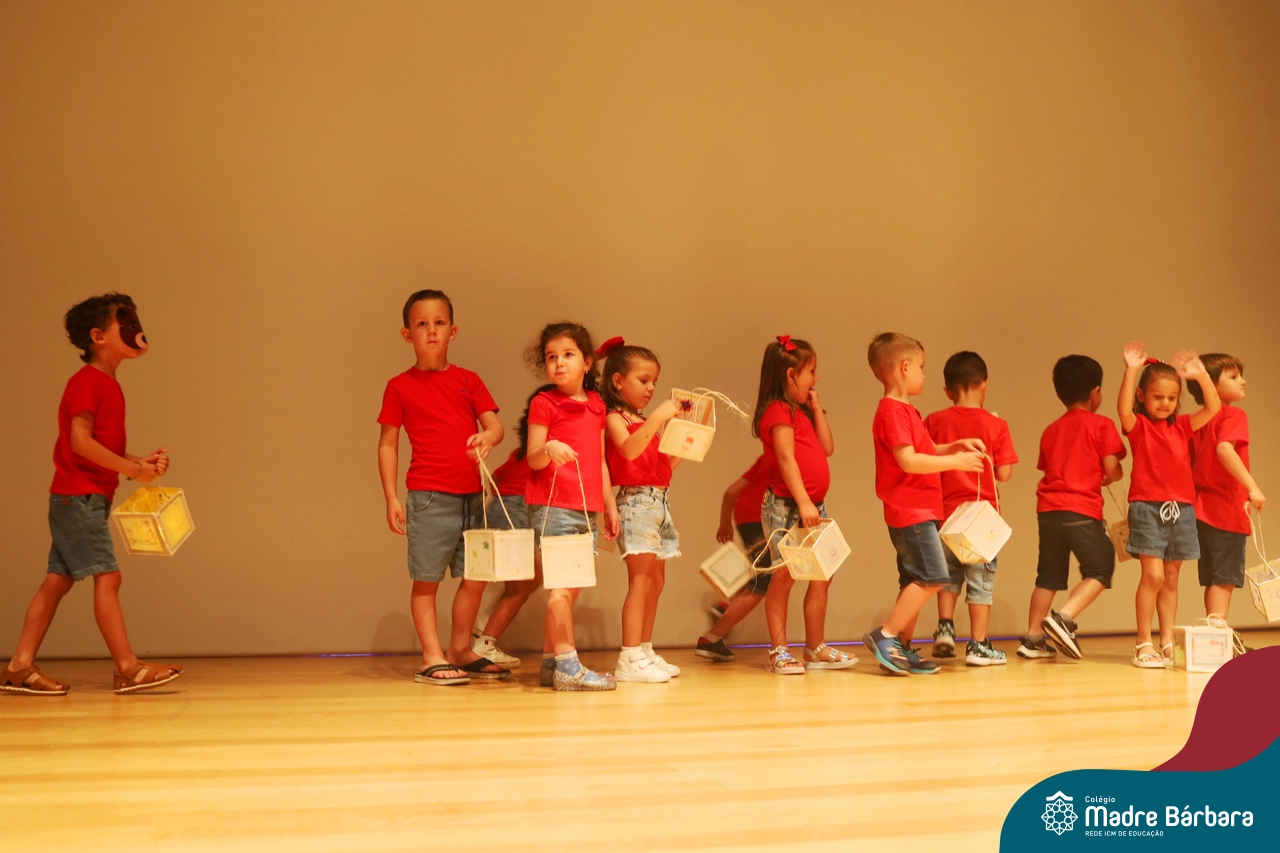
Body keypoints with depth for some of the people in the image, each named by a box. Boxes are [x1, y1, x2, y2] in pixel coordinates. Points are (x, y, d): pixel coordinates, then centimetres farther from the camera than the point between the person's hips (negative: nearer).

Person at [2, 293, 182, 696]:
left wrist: (140, 462, 1)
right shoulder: (88, 381, -12)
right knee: (107, 576, -10)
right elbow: (80, 441, -21)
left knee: (58, 580, 9)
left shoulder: (107, 385, 16)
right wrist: (132, 469, -18)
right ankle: (127, 668, -9)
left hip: (86, 498, 9)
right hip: (79, 495, -9)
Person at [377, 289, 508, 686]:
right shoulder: (400, 386, 2)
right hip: (429, 497, -4)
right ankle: (433, 658, 11)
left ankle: (462, 650, 26)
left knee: (475, 576, 10)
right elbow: (387, 444, 3)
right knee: (426, 579, 1)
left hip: (472, 495, 4)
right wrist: (391, 498, -4)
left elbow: (495, 424, 2)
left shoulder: (469, 381, 10)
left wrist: (487, 437, -23)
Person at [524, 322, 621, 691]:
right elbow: (532, 459, -7)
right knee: (561, 585, -9)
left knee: (569, 589, 9)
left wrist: (610, 507, 19)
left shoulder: (597, 405, 16)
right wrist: (548, 449, -29)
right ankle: (568, 666, -7)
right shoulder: (544, 404, -2)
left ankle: (550, 663, 17)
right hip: (553, 507, -6)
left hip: (587, 510, 6)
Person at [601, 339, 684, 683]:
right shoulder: (615, 418, -4)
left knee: (656, 579, 9)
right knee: (641, 578, -12)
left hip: (659, 501, 9)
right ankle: (630, 659, -11)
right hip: (636, 500, -9)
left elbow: (668, 464, 18)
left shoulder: (648, 422, 21)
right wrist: (657, 417, -30)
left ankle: (645, 652, 16)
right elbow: (628, 449, -24)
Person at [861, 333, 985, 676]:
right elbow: (907, 460, -23)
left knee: (915, 582, 11)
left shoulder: (904, 410, 19)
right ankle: (884, 635, -8)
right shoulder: (892, 411, -14)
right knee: (933, 577, -13)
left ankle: (901, 649, 15)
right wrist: (955, 461, -19)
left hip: (919, 511, 11)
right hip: (910, 511, -11)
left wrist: (957, 445, 13)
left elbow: (924, 452, 27)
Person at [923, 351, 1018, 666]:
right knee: (980, 581, 6)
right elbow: (1004, 473, -8)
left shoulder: (934, 422, -1)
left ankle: (945, 627, 9)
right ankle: (978, 645, 9)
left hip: (945, 512, 2)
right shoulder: (996, 425, -6)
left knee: (948, 573, 20)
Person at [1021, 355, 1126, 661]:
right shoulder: (1102, 425, 0)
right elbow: (1112, 470, -6)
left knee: (1049, 576, 13)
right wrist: (1115, 475, 17)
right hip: (1082, 510, -6)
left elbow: (1048, 469, 15)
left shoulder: (1051, 430, 16)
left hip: (1048, 509, 6)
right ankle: (1063, 618, -13)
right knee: (1100, 570, 5)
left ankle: (1033, 639, 12)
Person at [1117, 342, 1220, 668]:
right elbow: (1123, 408, -23)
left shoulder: (1182, 426, 11)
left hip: (1181, 508, 5)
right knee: (1153, 574, -11)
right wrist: (1131, 370, -30)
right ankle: (1143, 645, -3)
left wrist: (1201, 375, -9)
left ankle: (1167, 644, 16)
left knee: (1171, 579, 9)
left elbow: (1213, 407, 1)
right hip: (1147, 506, -5)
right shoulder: (1138, 425, -2)